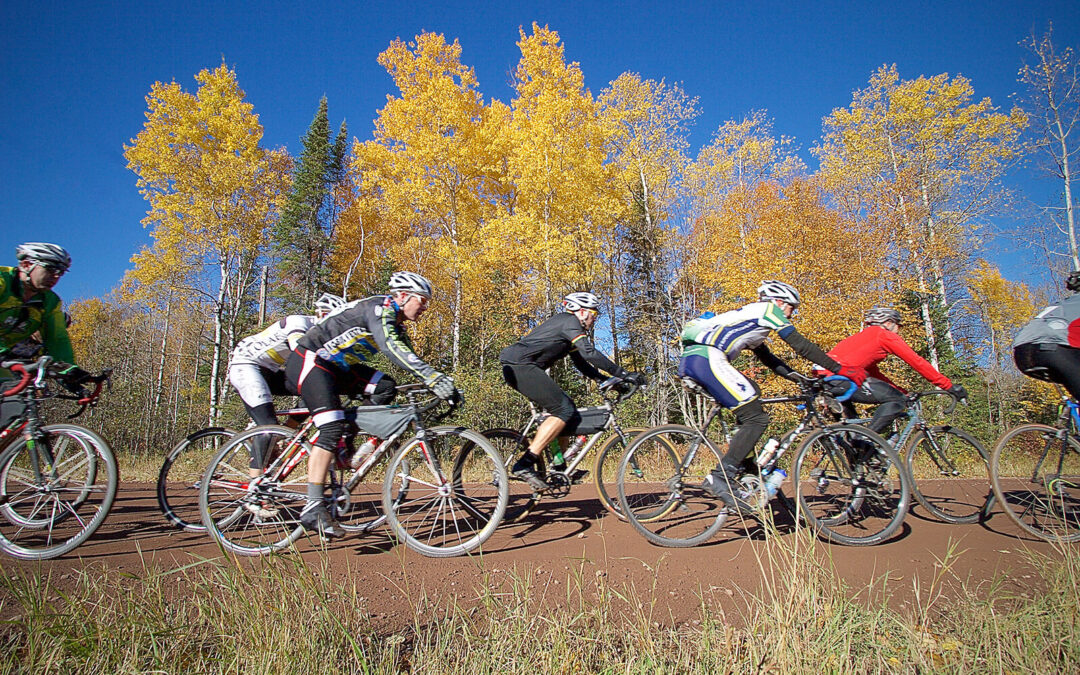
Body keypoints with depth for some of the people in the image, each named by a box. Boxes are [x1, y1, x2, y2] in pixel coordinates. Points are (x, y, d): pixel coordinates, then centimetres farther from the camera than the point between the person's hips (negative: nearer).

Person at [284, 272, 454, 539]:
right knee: (333, 428, -21)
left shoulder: (396, 324, 11)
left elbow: (409, 361, 11)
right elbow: (391, 348, -36)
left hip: (336, 367, 9)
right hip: (308, 361, -9)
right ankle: (313, 508, -20)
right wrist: (433, 377, -46)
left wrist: (442, 385, 0)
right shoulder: (380, 308, -19)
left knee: (385, 387, -5)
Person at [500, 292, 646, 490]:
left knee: (566, 407, 11)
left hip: (518, 368, 11)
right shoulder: (570, 321, -6)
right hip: (519, 365, -11)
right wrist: (622, 373, -17)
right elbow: (590, 353, -19)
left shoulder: (568, 326, 25)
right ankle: (524, 464, -20)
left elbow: (583, 365, 26)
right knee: (563, 409, -15)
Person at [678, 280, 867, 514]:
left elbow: (769, 359, 36)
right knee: (756, 418, -8)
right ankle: (719, 479, -13)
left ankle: (739, 469, 18)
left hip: (690, 360, 10)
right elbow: (800, 345, 4)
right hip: (707, 358, -10)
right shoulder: (768, 309, 9)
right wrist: (839, 369, 8)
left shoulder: (750, 318, 35)